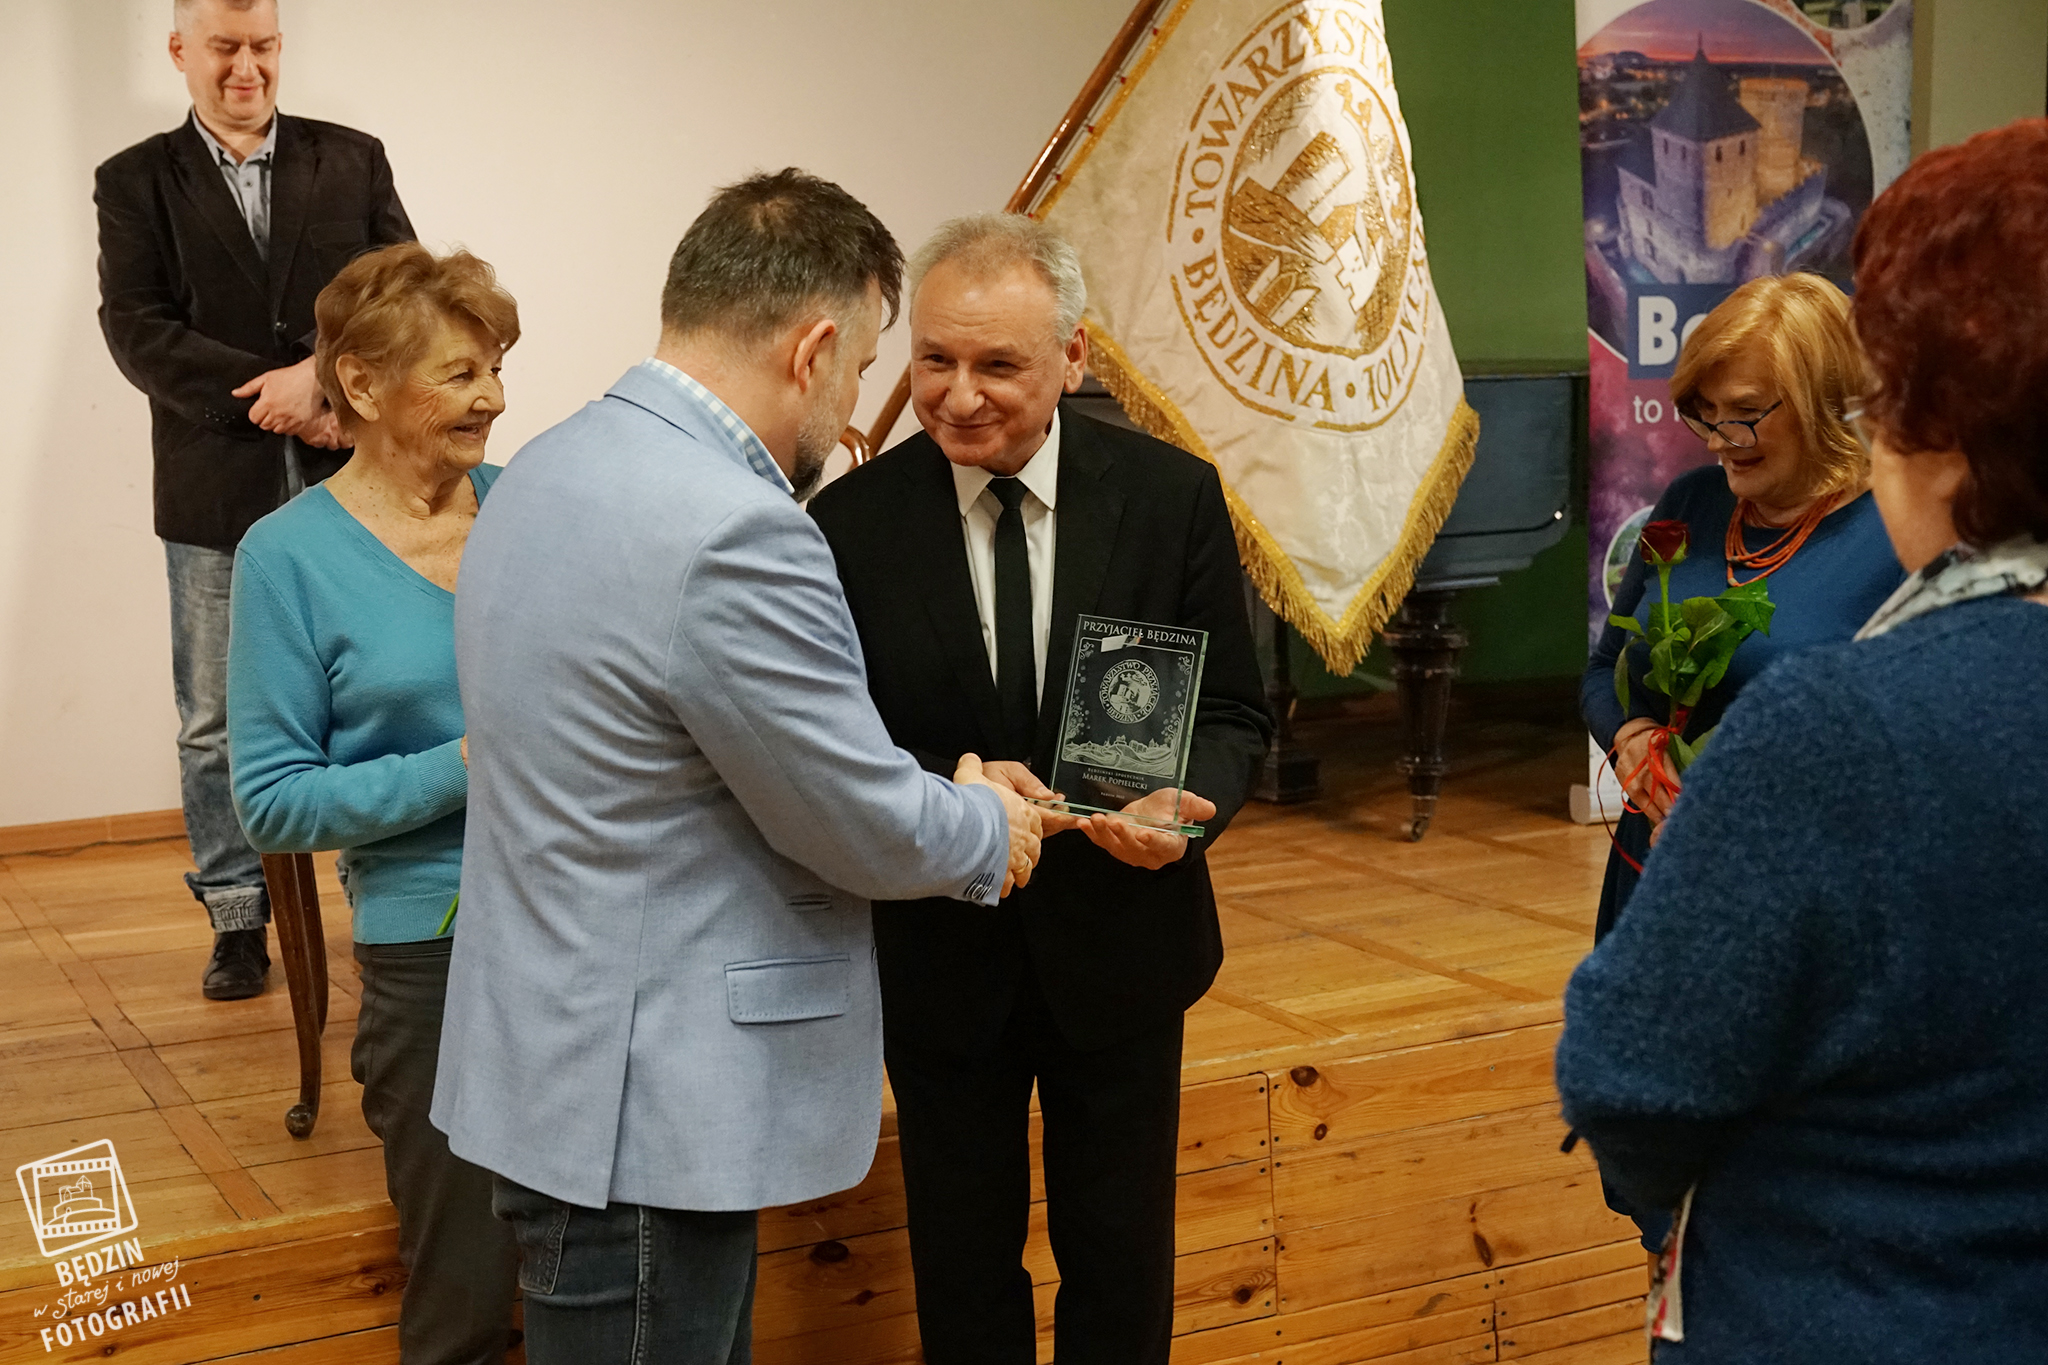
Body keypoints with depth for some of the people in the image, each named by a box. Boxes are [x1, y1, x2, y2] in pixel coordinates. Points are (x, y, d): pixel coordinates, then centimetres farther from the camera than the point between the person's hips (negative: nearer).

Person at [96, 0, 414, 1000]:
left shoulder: (353, 161, 6)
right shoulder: (136, 183, 3)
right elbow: (137, 332, -7)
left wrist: (322, 371, -19)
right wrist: (287, 403, -16)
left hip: (348, 480, 1)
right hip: (216, 496, 0)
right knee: (217, 724, 8)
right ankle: (239, 919, 21)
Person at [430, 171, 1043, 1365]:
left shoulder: (555, 469, 7)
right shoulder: (734, 536, -25)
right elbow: (867, 822, -17)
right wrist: (992, 829, 4)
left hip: (556, 1058, 10)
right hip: (638, 1110, -10)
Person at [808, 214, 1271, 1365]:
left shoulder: (1173, 496, -8)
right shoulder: (856, 521, -10)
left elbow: (1234, 715, -2)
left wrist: (1188, 804, -24)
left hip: (1120, 944, 1)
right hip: (938, 957, 0)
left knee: (1122, 1268, 17)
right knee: (963, 1270, 17)